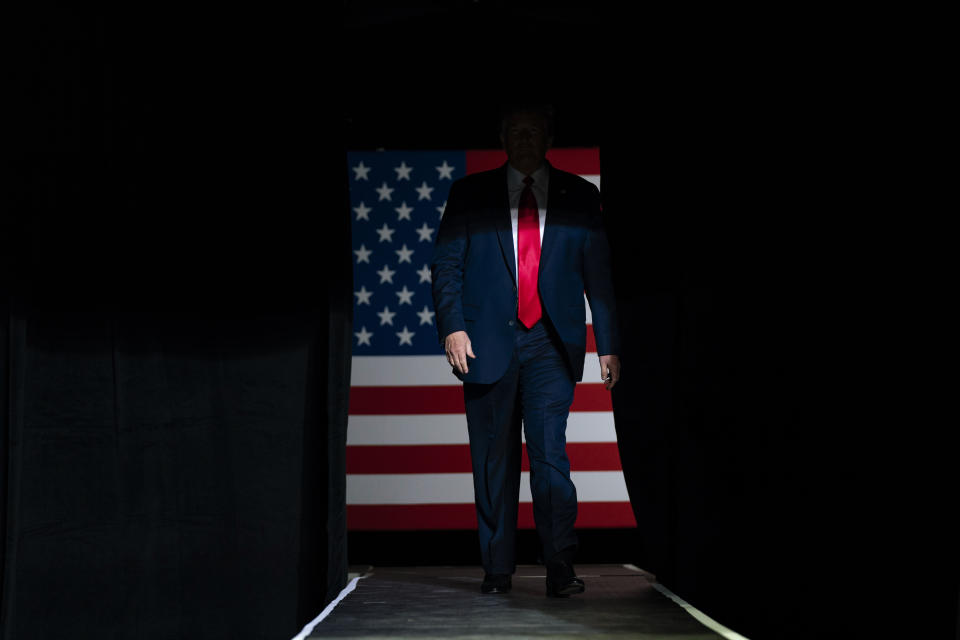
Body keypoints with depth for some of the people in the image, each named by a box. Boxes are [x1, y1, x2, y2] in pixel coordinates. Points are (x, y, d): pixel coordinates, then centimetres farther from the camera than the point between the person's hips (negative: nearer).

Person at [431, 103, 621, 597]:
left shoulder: (579, 196, 10)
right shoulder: (469, 194, 10)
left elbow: (598, 275, 10)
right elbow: (446, 266, 6)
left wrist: (608, 345, 4)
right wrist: (453, 327, -8)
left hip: (549, 343, -1)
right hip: (487, 343, 1)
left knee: (549, 450, -12)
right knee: (494, 460, 4)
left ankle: (560, 569, -7)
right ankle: (497, 569, 13)